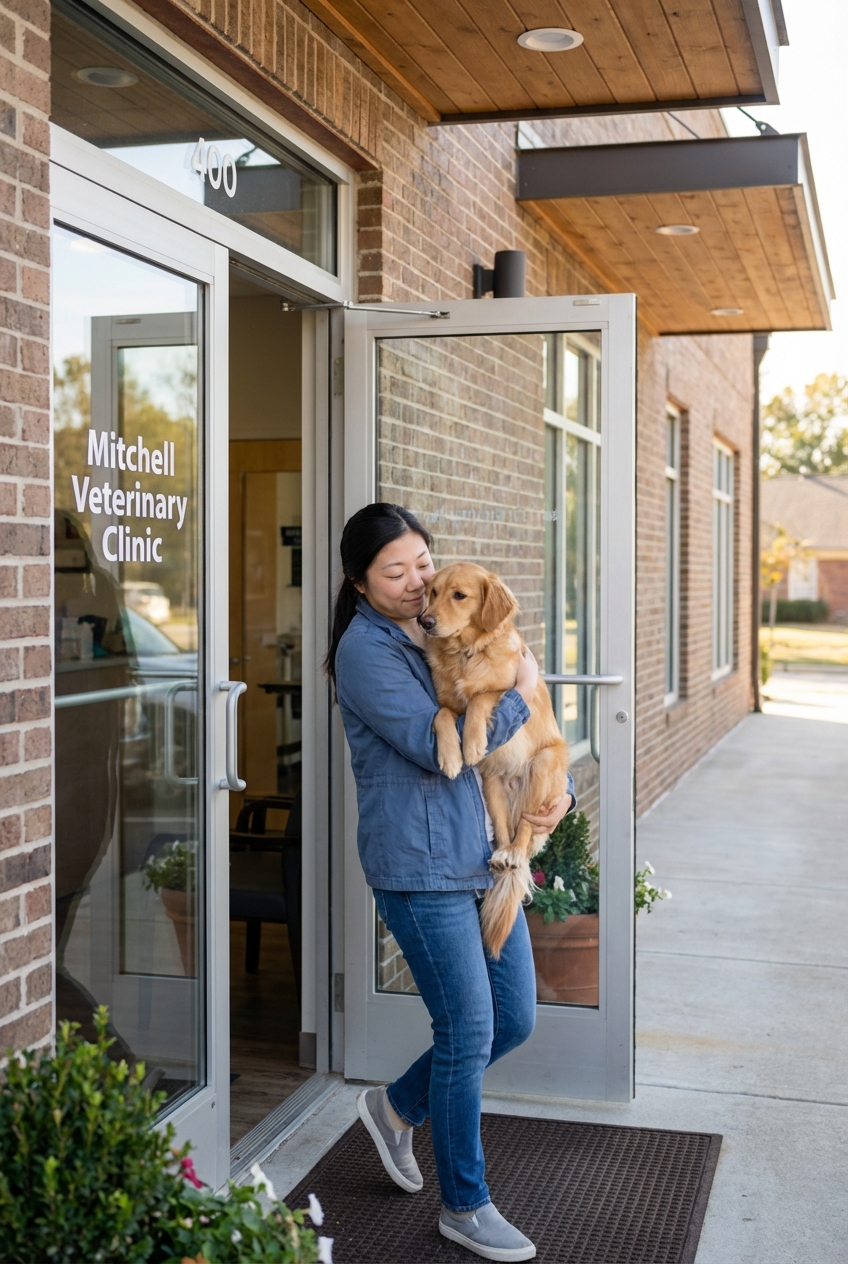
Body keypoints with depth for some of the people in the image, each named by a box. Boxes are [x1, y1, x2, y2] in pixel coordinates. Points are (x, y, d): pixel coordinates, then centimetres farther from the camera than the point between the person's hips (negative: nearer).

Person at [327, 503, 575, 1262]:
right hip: (420, 865, -8)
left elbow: (531, 735, 18)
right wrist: (519, 693, -13)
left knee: (514, 1019, 12)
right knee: (469, 1032, -1)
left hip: (485, 856, 8)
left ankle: (398, 1107, 36)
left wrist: (560, 789, 1)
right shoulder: (366, 651, -11)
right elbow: (438, 748, -21)